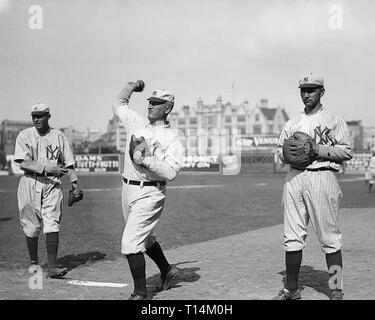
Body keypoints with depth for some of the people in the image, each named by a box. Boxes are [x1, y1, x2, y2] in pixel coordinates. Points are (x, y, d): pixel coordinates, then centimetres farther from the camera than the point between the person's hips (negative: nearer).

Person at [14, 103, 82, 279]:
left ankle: (52, 267, -14)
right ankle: (33, 263, 23)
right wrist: (45, 167, -22)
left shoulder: (58, 136, 6)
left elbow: (68, 163, 8)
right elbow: (23, 163, -10)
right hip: (30, 183, 0)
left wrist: (74, 182, -5)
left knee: (52, 224, -10)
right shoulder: (24, 136, 2)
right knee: (31, 226, 5)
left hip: (52, 184, 0)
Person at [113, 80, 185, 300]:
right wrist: (131, 87, 12)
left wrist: (145, 158, -25)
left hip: (149, 193, -7)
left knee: (130, 243, -13)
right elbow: (119, 104, 22)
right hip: (128, 189, 7)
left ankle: (140, 293, -2)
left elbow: (171, 173, -22)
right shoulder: (138, 123, 7)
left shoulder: (172, 139, -11)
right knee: (146, 237, 22)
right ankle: (167, 270, 44)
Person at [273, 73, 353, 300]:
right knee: (292, 236, 5)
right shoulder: (292, 124, 21)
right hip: (294, 177, 5)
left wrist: (319, 150, -16)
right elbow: (280, 152, 21)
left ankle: (336, 290, 2)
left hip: (322, 177, -5)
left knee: (329, 237, -4)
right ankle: (291, 289, 13)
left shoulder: (334, 121, 4)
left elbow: (347, 151, -5)